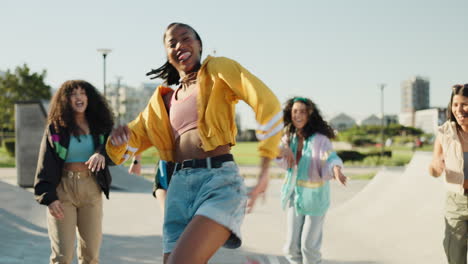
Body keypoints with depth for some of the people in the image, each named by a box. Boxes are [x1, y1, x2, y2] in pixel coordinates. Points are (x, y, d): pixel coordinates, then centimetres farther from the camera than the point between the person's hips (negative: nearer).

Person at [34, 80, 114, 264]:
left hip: (92, 190, 3)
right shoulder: (55, 128, -2)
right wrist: (49, 197, -14)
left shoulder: (99, 126, 4)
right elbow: (45, 166, -4)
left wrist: (102, 153, -30)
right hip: (63, 189, -3)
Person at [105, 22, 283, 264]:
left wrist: (264, 171, -11)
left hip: (219, 178, -6)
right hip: (179, 186, 6)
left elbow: (267, 104, -7)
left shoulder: (217, 69, 7)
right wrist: (117, 137, -4)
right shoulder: (163, 100, 21)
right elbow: (124, 148, 21)